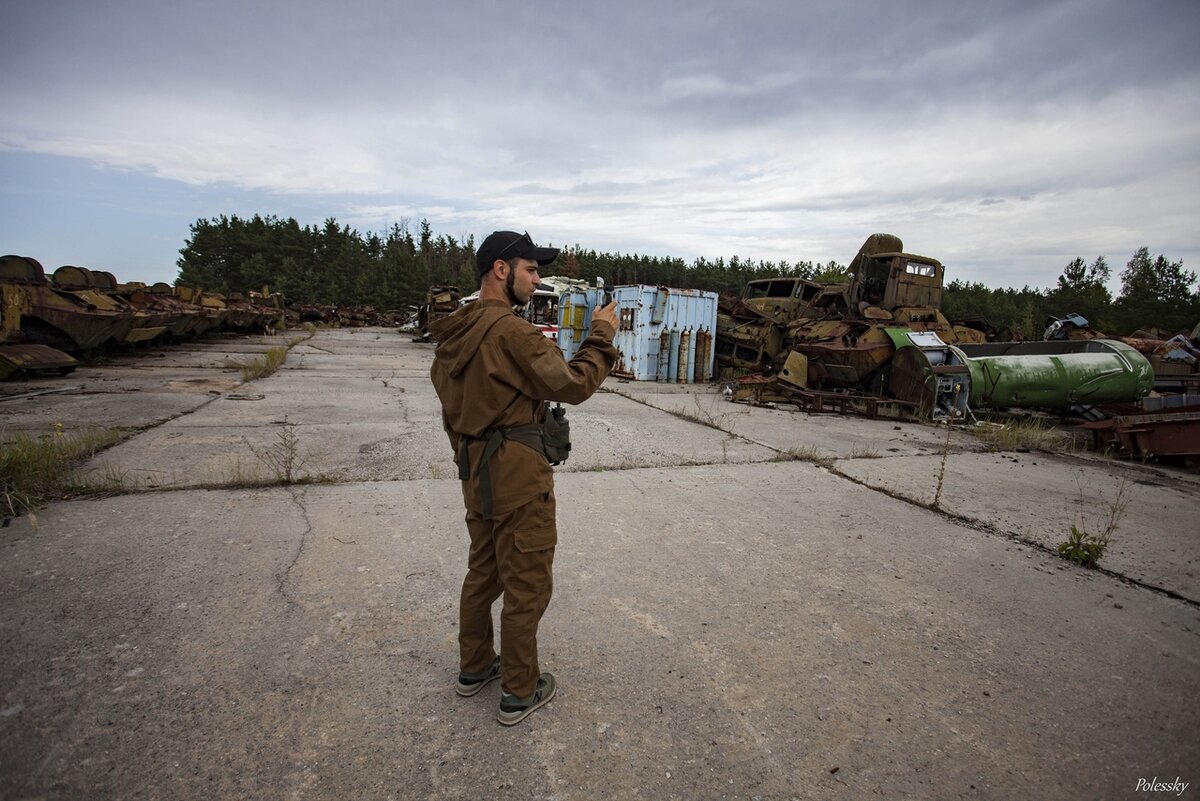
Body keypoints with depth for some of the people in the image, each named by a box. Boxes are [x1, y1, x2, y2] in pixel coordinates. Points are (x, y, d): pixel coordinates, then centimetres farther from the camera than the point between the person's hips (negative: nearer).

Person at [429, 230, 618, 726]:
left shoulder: (453, 334, 9)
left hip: (475, 471, 9)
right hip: (517, 476, -9)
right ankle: (519, 693, 21)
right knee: (527, 584, 5)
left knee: (483, 571, 22)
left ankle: (474, 667, 39)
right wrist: (600, 336, -7)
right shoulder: (511, 331, -20)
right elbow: (573, 385, -19)